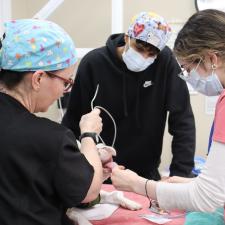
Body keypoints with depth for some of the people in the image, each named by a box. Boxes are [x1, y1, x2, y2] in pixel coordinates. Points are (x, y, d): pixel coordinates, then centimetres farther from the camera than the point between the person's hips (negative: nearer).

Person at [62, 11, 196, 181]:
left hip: (146, 173, 1)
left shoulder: (166, 61, -14)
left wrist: (180, 173, -22)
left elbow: (182, 121, -15)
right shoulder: (93, 63, -14)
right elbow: (73, 122, -7)